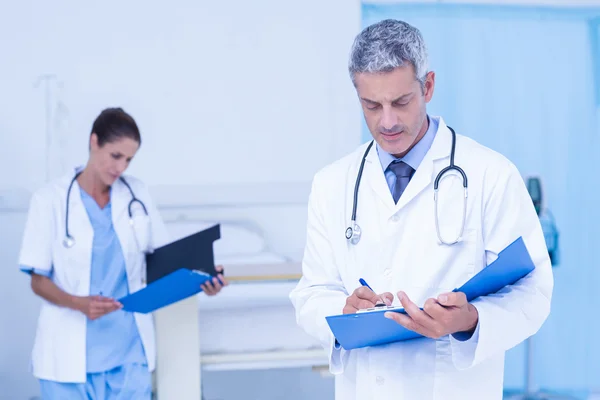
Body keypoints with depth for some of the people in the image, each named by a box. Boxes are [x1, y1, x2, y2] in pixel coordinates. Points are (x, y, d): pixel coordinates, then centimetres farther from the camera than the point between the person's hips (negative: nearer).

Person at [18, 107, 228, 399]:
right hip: (71, 352, -2)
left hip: (129, 349, 3)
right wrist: (79, 303, -23)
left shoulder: (136, 194, 4)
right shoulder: (50, 200, -5)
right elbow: (38, 280, -4)